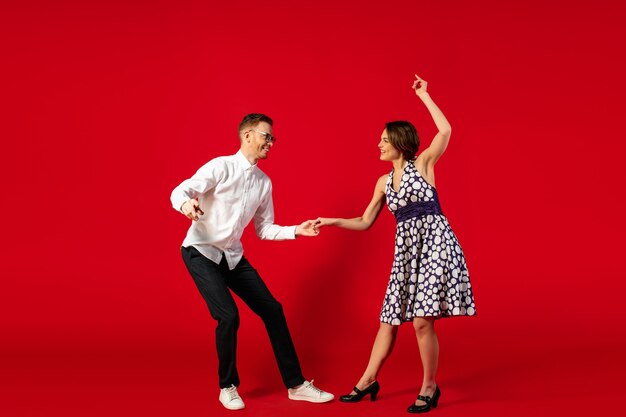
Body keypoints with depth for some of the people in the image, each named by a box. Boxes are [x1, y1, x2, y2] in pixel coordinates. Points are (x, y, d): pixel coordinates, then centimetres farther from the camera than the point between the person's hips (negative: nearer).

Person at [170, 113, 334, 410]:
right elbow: (180, 191, -24)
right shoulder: (221, 167, -15)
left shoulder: (264, 183, 3)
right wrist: (186, 205, -47)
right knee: (228, 316, -20)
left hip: (233, 256, 7)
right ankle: (228, 387, 4)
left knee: (272, 310, 2)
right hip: (201, 252, -7)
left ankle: (295, 384, 13)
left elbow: (264, 230, 9)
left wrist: (296, 231, -5)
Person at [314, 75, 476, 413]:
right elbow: (365, 222, 18)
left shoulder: (423, 164, -1)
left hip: (434, 241, -6)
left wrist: (423, 95, -10)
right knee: (389, 319, 9)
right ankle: (368, 381, 20)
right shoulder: (384, 182, 14)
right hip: (406, 248, 6)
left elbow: (445, 131, -16)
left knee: (422, 319, -10)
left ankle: (429, 388, 5)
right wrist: (334, 222, 6)